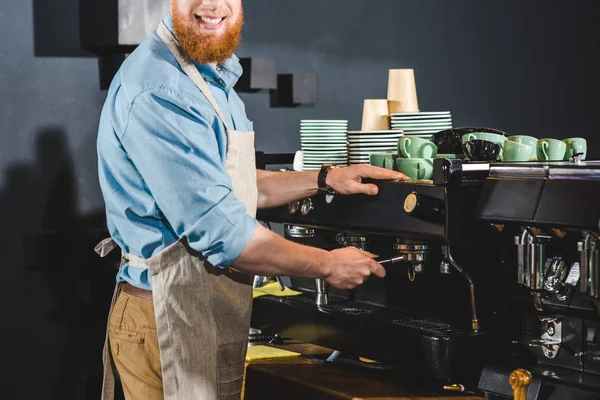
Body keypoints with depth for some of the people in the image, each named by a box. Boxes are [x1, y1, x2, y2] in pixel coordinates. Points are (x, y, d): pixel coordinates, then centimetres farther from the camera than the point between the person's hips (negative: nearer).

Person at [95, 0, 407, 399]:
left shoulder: (213, 79, 12)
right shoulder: (159, 92, -21)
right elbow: (219, 229, -23)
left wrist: (325, 179, 12)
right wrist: (328, 265, -13)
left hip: (215, 317, 10)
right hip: (167, 323, -10)